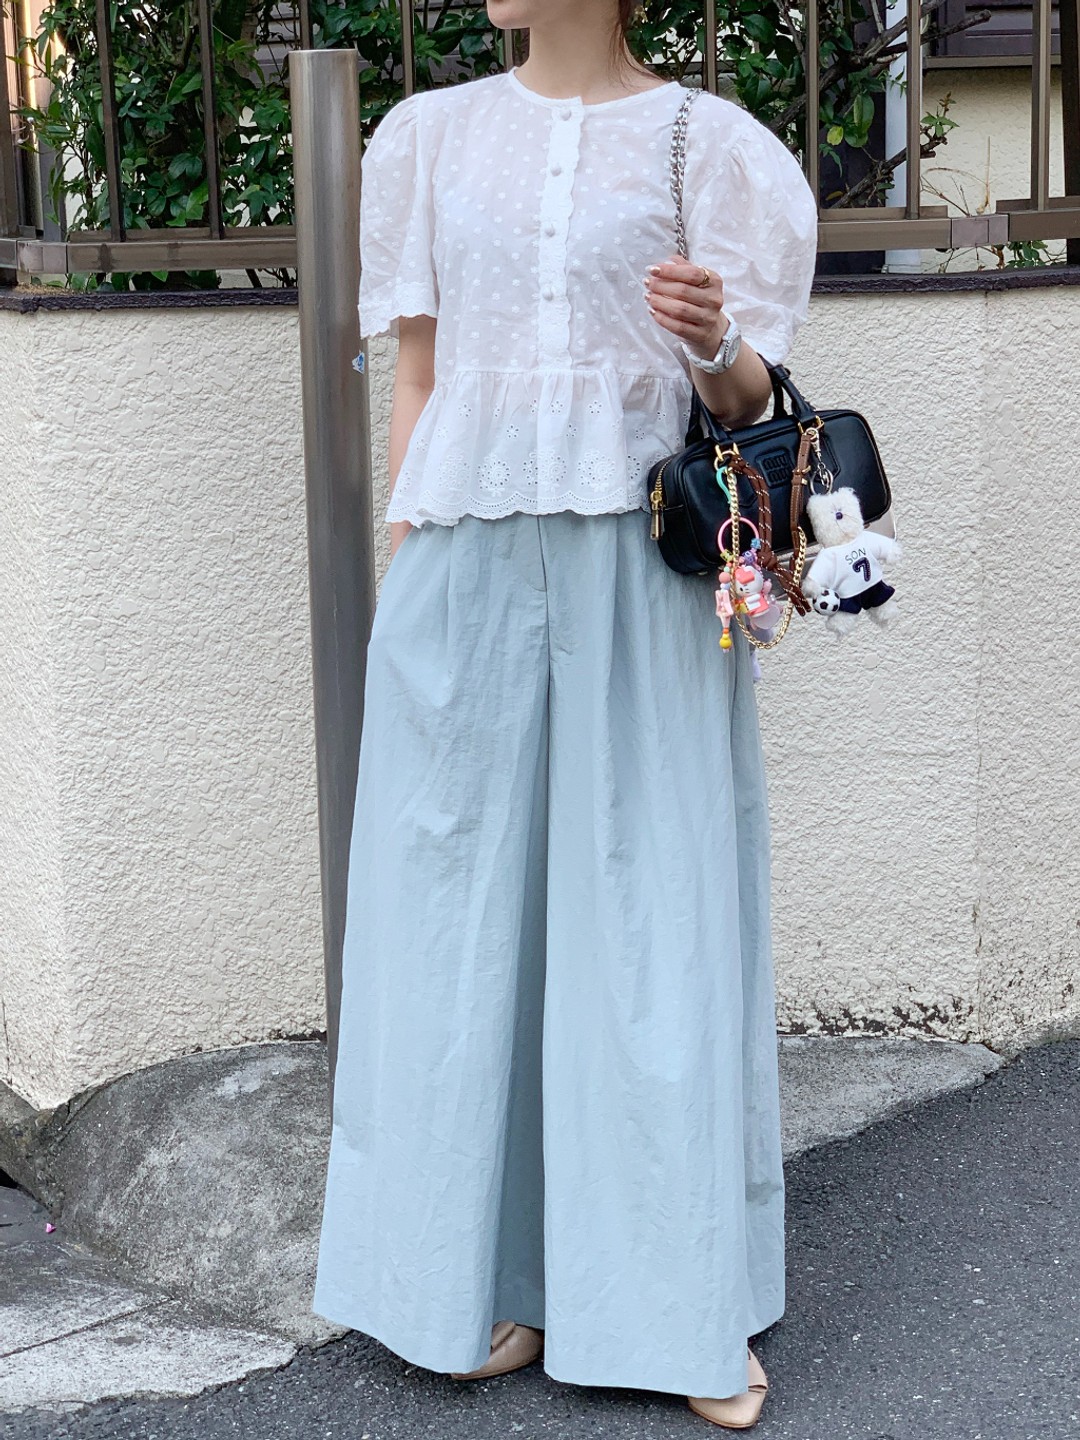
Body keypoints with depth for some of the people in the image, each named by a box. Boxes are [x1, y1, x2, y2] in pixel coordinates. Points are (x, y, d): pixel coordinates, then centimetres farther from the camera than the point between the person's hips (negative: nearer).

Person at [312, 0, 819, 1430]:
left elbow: (748, 402, 4)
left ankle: (693, 1307, 10)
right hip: (466, 555, 3)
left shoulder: (706, 143, 4)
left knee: (659, 907, -1)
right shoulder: (435, 136, 12)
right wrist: (402, 584, 7)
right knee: (472, 904, 3)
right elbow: (416, 375, 13)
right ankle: (503, 1276, 16)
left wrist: (712, 345, -19)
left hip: (641, 565, -2)